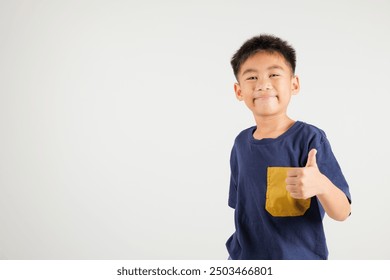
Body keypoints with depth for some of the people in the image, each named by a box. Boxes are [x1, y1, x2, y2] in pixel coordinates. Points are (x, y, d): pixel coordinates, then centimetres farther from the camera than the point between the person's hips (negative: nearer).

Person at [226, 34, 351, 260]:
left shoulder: (309, 138, -16)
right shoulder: (242, 142, -3)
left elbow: (342, 213, -19)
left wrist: (321, 185, -37)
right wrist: (238, 252, 11)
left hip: (299, 257, -3)